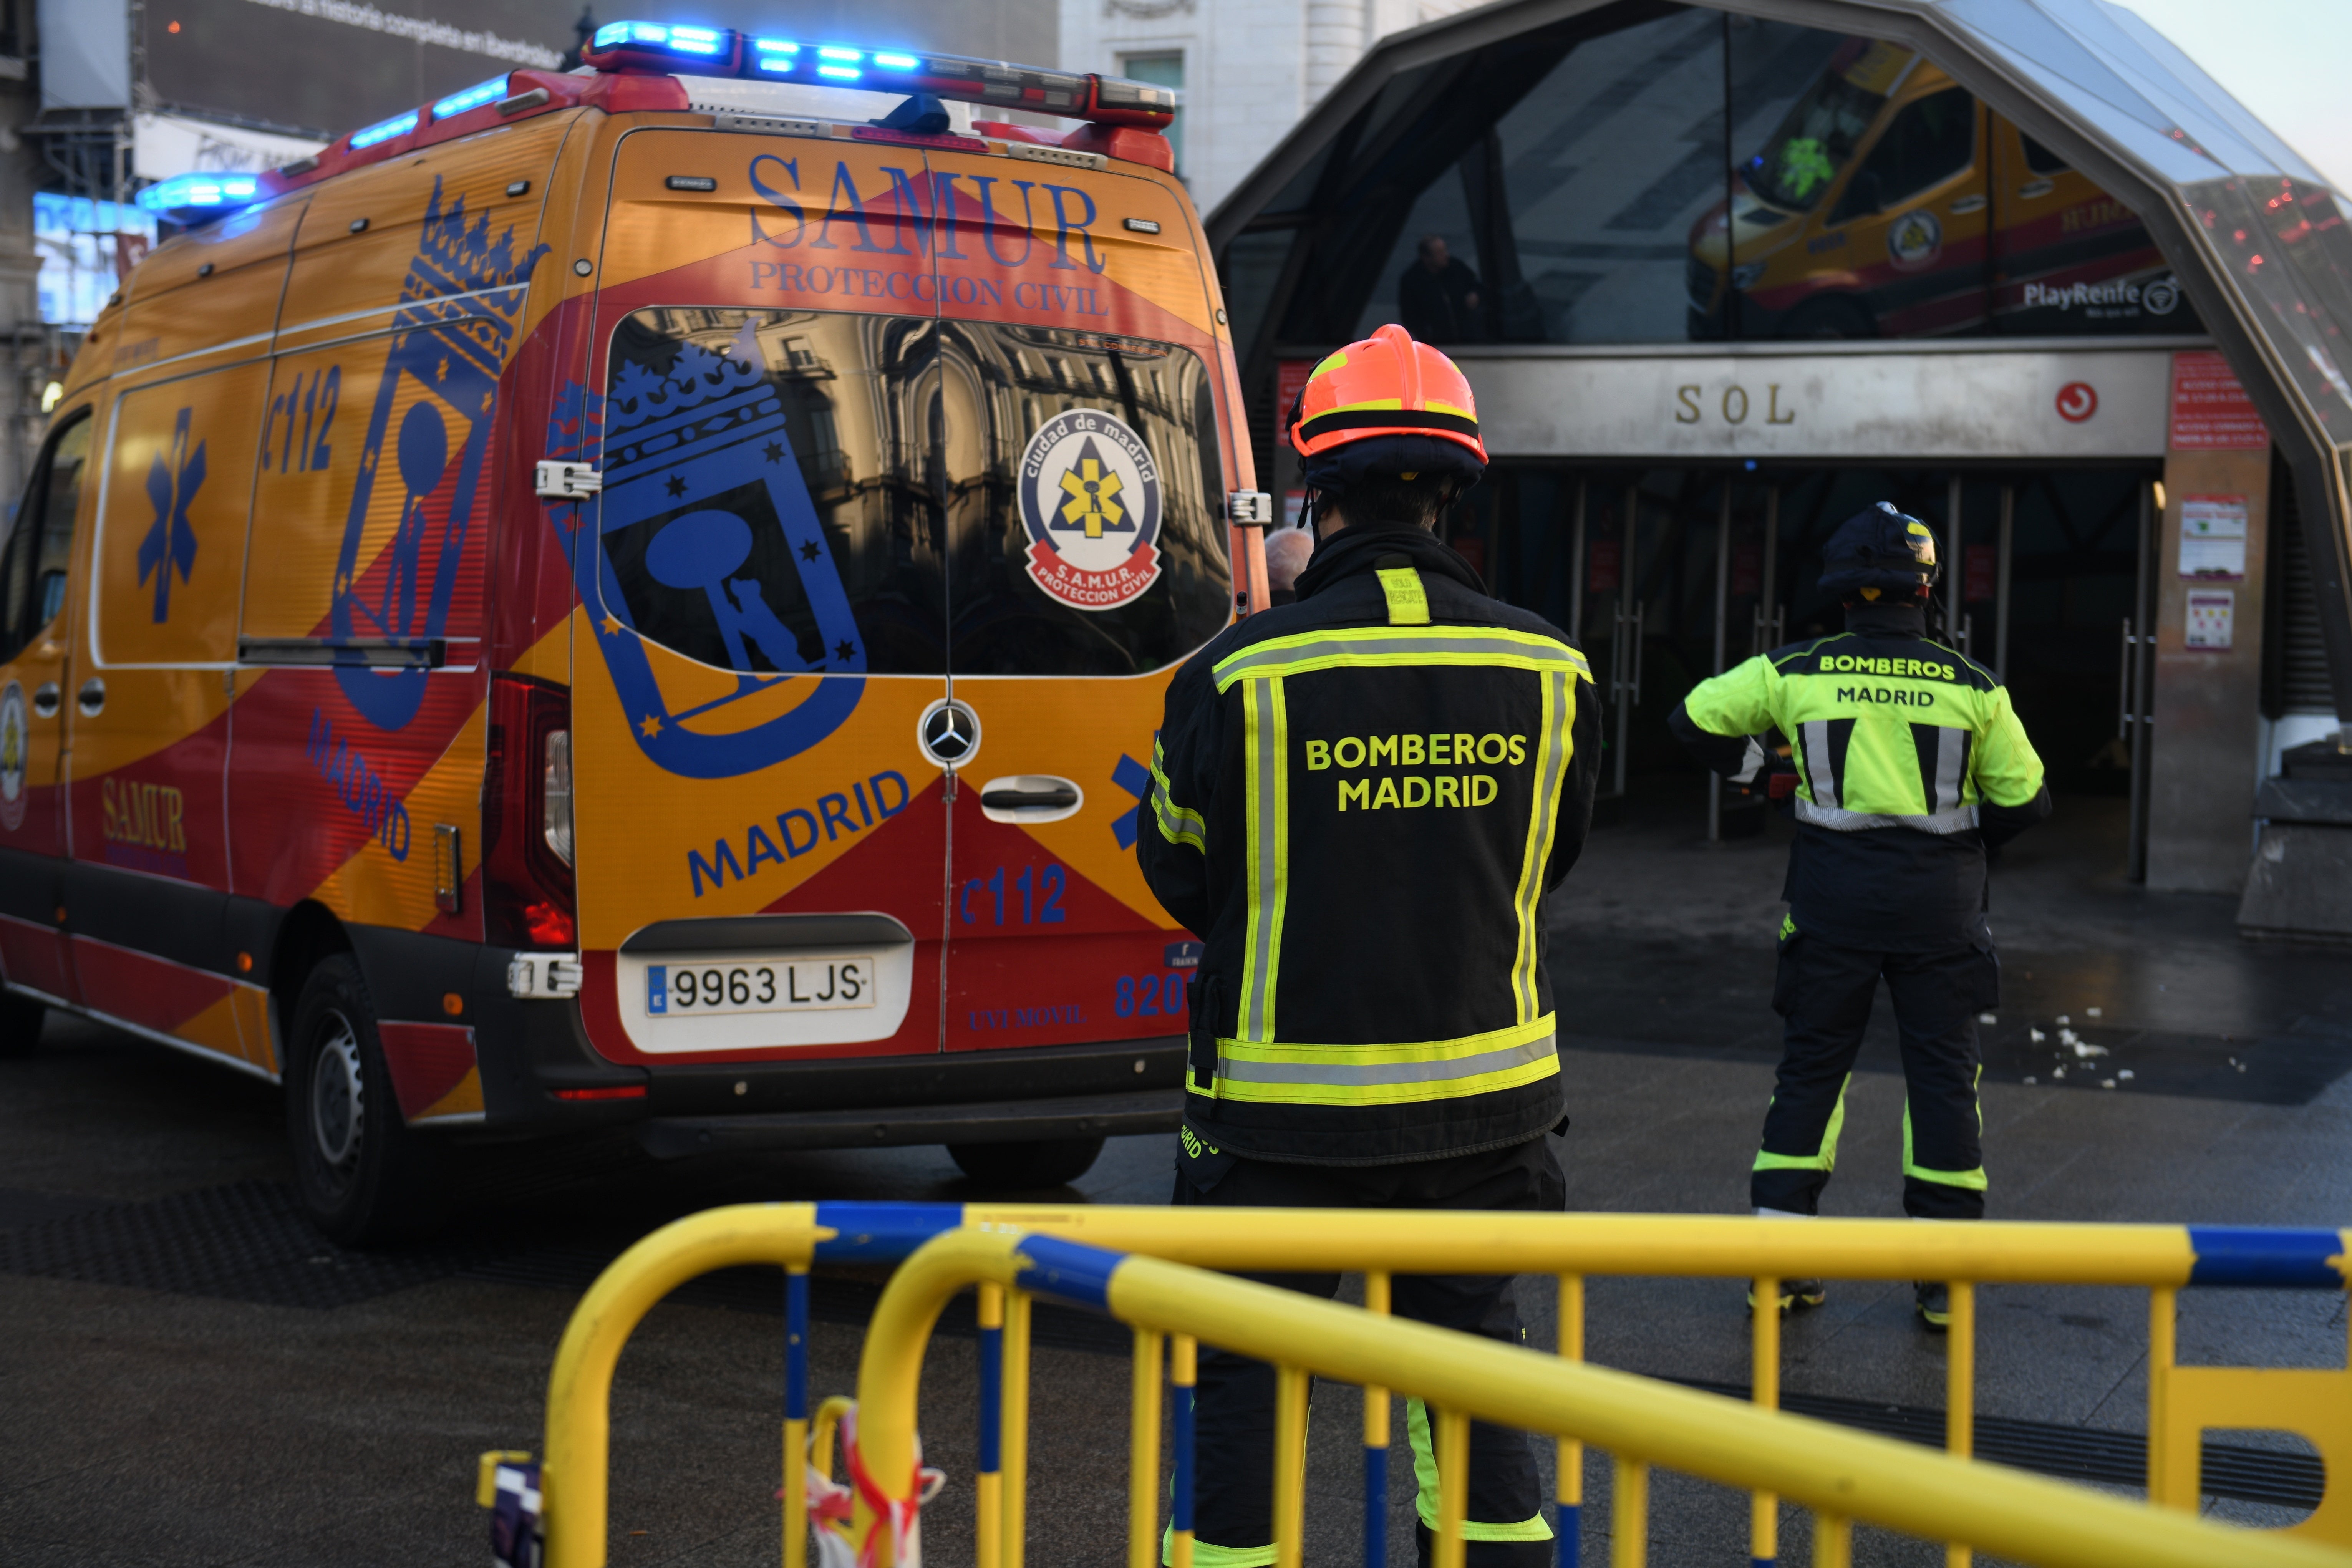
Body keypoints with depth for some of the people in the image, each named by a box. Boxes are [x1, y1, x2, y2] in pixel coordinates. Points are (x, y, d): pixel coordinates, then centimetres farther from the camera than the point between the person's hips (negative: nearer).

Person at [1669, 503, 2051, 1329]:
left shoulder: (1797, 672, -3)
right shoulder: (1972, 685, -3)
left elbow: (1695, 718, 4)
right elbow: (2024, 799, 4)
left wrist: (1754, 764, 18)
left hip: (1833, 897, 1)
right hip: (1938, 906, 0)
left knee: (1811, 1067, 9)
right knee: (1942, 1074, 8)